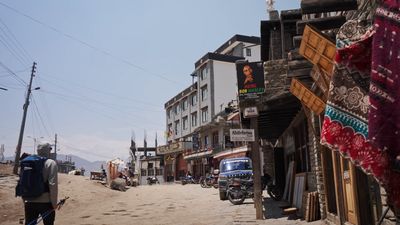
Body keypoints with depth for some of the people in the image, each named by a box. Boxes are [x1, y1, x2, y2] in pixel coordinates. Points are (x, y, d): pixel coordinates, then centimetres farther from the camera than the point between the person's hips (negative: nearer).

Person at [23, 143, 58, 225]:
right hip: (46, 202, -5)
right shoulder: (51, 163, -10)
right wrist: (54, 203, -8)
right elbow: (53, 185, -16)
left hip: (29, 203, 5)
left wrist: (24, 200, 18)